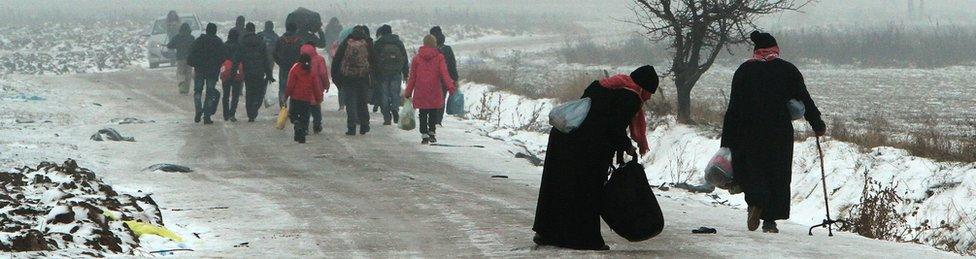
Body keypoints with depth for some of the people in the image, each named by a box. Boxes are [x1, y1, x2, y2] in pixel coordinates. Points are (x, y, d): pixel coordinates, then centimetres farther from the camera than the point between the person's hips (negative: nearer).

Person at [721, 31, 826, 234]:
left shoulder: (744, 71, 4)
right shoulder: (788, 70, 3)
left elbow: (733, 107, 1)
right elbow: (805, 101, 5)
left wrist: (727, 143, 2)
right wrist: (818, 125, 18)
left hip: (749, 132, 0)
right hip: (780, 133, 0)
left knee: (749, 170, 9)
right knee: (778, 174, 8)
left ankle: (756, 201, -21)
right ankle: (770, 221, 4)